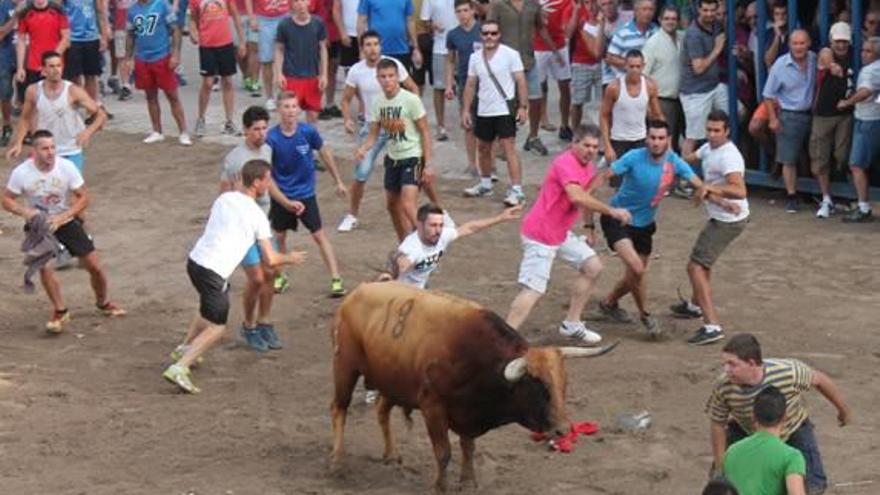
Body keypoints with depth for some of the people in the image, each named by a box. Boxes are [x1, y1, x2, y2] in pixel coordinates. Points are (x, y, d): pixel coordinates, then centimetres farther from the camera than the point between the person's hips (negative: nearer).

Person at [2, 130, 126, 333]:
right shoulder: (21, 173, -20)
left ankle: (103, 303, 30)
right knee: (44, 266, -24)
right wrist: (25, 212, -28)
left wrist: (61, 218, -24)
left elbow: (83, 198, -12)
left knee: (94, 266, 0)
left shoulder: (66, 167, -19)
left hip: (66, 221, 1)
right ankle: (60, 311, -4)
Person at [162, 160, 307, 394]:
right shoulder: (256, 215, -7)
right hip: (213, 272, -7)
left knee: (209, 310, 32)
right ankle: (179, 368, -11)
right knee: (215, 329, 2)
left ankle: (184, 349, 41)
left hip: (195, 259, 7)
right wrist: (289, 258, 14)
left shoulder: (224, 198, 10)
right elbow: (270, 259, -6)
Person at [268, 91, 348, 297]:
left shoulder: (308, 132, -14)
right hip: (281, 195, 1)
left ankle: (336, 279, -2)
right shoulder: (272, 137, -16)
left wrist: (338, 181, 9)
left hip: (305, 194, -1)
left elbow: (325, 154, 3)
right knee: (279, 236, 13)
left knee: (319, 235, -3)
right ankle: (279, 277, 33)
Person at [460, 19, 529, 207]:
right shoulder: (475, 57, 7)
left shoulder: (510, 54, -6)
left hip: (505, 111, -6)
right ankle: (485, 185, 34)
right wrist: (466, 110, 9)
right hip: (483, 112, 6)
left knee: (509, 148, -11)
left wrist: (523, 106, -13)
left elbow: (521, 81, -7)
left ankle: (517, 190, -13)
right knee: (483, 148, 16)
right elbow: (470, 85, 13)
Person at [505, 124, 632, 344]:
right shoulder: (566, 163, -21)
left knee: (592, 267, 13)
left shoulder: (588, 166, 10)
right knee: (534, 290, -15)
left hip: (561, 233, 10)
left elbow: (587, 197, 28)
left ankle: (571, 324, 23)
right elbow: (577, 197, -37)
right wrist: (612, 211, -33)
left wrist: (589, 227, 23)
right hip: (540, 235, -10)